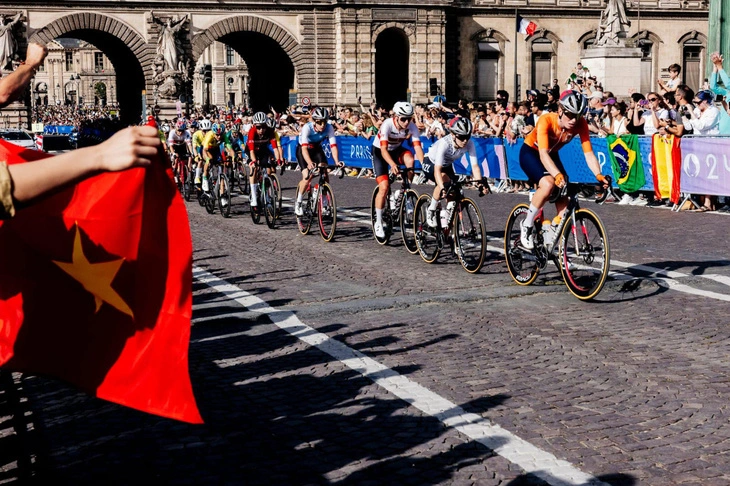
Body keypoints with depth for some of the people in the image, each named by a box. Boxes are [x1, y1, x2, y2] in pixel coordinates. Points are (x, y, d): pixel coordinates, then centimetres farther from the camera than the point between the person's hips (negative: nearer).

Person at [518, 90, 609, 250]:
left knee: (564, 208, -9)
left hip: (552, 155, 5)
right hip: (530, 152, -5)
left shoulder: (580, 124, -22)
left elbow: (588, 153, -26)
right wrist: (558, 175, -59)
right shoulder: (546, 120, -34)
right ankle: (527, 226, -15)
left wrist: (599, 175, -44)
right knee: (548, 184, -34)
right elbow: (543, 153, -43)